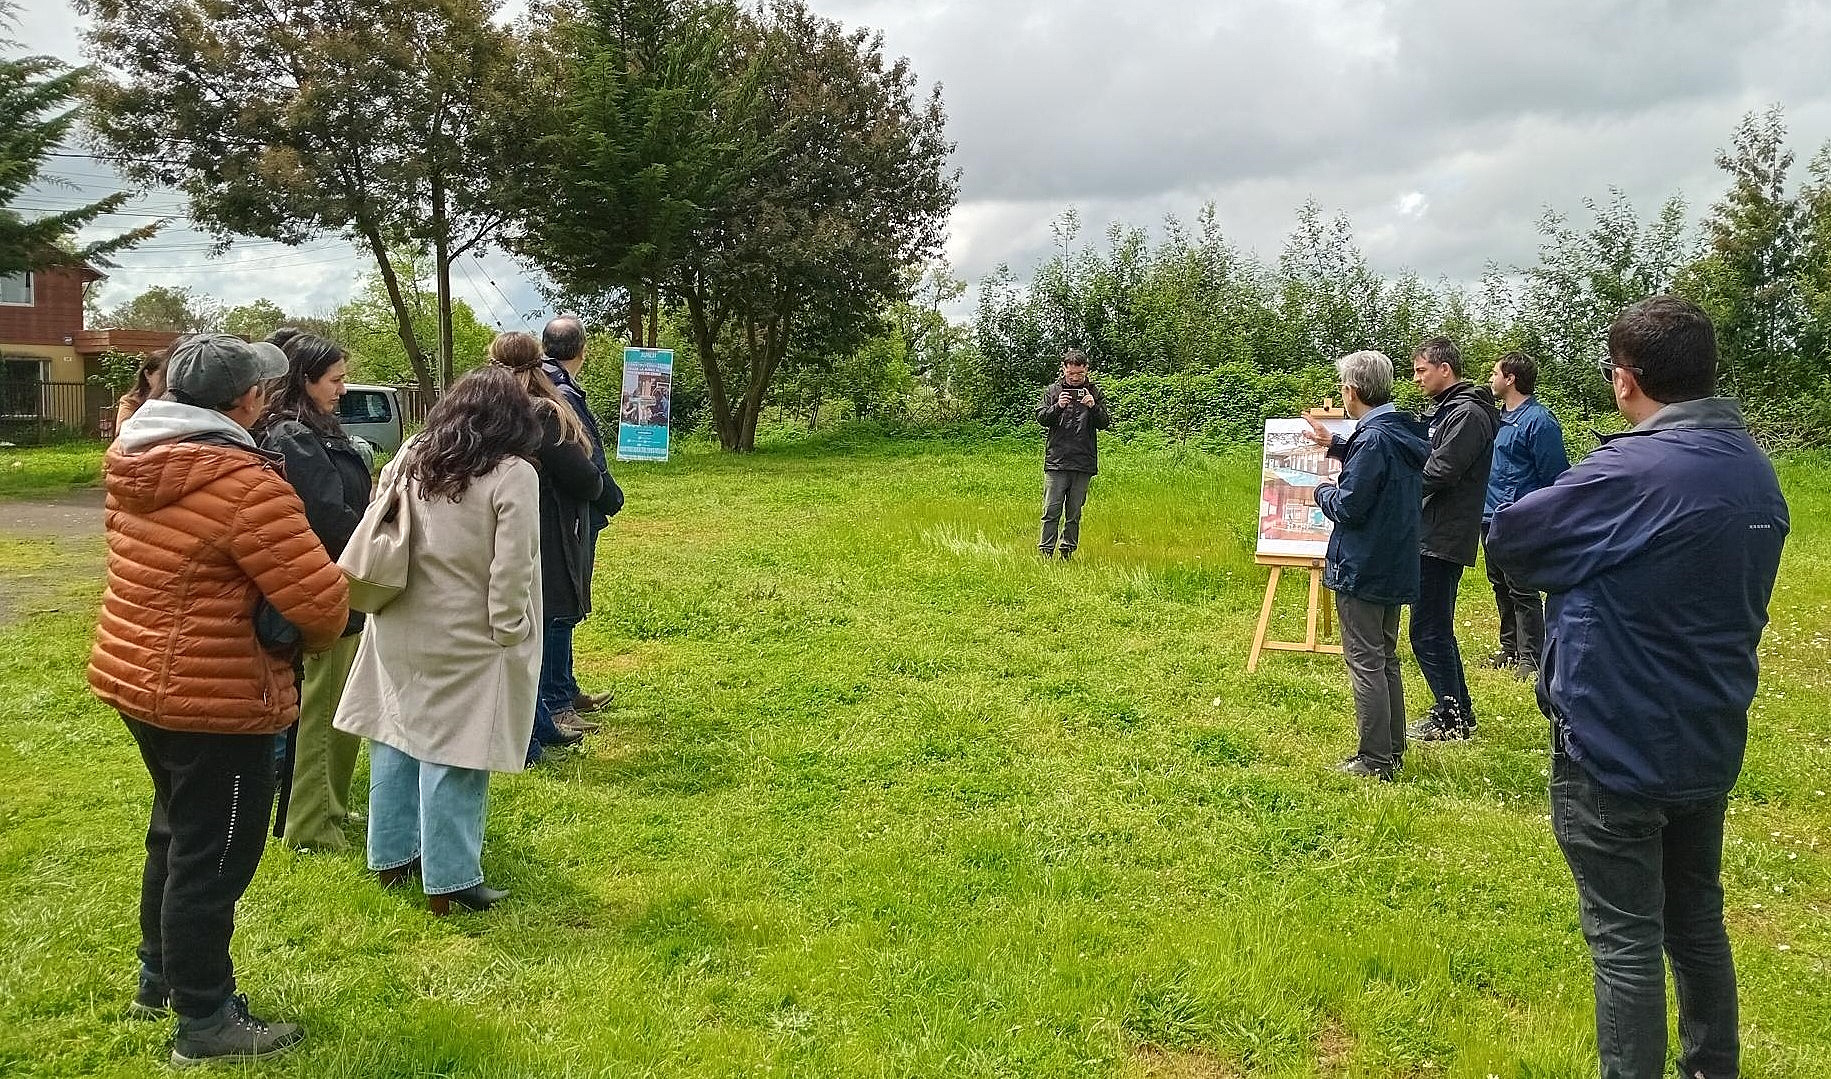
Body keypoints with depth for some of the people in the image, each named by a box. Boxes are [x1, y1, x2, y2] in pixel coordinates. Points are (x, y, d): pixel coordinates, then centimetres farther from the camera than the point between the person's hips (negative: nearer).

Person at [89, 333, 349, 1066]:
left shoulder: (134, 462, 2)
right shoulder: (245, 483, -24)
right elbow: (321, 600, -24)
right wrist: (314, 640, -3)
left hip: (136, 674, 9)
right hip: (216, 698, -9)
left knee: (176, 834, 25)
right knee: (211, 856, 5)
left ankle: (160, 977, 41)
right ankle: (204, 1021, 19)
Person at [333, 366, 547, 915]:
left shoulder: (408, 459, 5)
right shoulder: (513, 474, -14)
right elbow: (511, 571, -16)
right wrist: (509, 634, -7)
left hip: (400, 628, 6)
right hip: (466, 638, -6)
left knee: (397, 736, 17)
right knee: (451, 754, 0)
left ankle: (392, 857, 32)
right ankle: (449, 881, 10)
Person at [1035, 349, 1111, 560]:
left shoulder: (1095, 392, 8)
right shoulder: (1053, 390, 7)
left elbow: (1105, 423, 3)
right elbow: (1040, 418, 2)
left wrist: (1093, 407, -15)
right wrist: (1057, 407, -16)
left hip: (1084, 463, 1)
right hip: (1056, 461, -1)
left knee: (1075, 512, 8)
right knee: (1051, 510, -5)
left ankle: (1067, 551, 17)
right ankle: (1046, 552, -1)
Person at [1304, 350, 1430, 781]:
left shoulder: (1373, 439, -21)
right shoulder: (1405, 434, 7)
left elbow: (1348, 506, -21)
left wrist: (1323, 492, -1)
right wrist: (1337, 446, 31)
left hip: (1362, 568, -9)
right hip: (1396, 567, 9)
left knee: (1365, 662, -1)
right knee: (1386, 659, 17)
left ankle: (1375, 760, 4)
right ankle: (1393, 750, 25)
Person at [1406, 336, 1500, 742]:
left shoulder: (1467, 413, -13)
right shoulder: (1441, 411, 18)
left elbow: (1439, 472, -22)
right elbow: (1423, 463, 16)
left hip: (1444, 538, -10)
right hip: (1431, 536, 10)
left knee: (1429, 631, -5)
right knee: (1435, 629, 15)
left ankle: (1454, 717, 5)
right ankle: (1455, 712, 24)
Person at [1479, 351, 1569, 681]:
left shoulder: (1538, 421, -15)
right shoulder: (1501, 417, 13)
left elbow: (1554, 475, -16)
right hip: (1491, 518, 9)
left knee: (1522, 592, -4)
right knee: (1501, 587, 16)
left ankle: (1530, 658, 4)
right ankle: (1510, 648, 27)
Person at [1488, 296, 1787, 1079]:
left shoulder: (1629, 474, -23)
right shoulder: (1757, 472, 4)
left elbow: (1506, 539, -12)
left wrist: (1573, 559, 6)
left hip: (1614, 750, -8)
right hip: (1707, 745, 8)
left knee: (1625, 940, 4)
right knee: (1697, 921, 22)